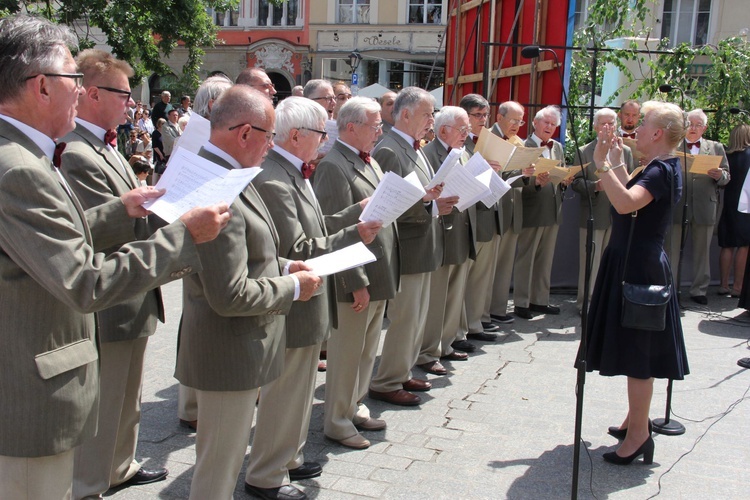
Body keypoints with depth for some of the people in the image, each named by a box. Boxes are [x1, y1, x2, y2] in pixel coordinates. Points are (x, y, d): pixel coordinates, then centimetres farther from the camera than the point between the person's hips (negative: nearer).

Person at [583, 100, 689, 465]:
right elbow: (631, 200, 22)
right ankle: (635, 419, 32)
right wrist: (618, 163, 16)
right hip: (636, 263, 11)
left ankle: (639, 434, 6)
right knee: (635, 350, 19)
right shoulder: (662, 168, 12)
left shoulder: (661, 171, -19)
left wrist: (602, 164, -33)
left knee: (637, 353, -3)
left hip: (638, 267, -11)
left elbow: (625, 204, -37)